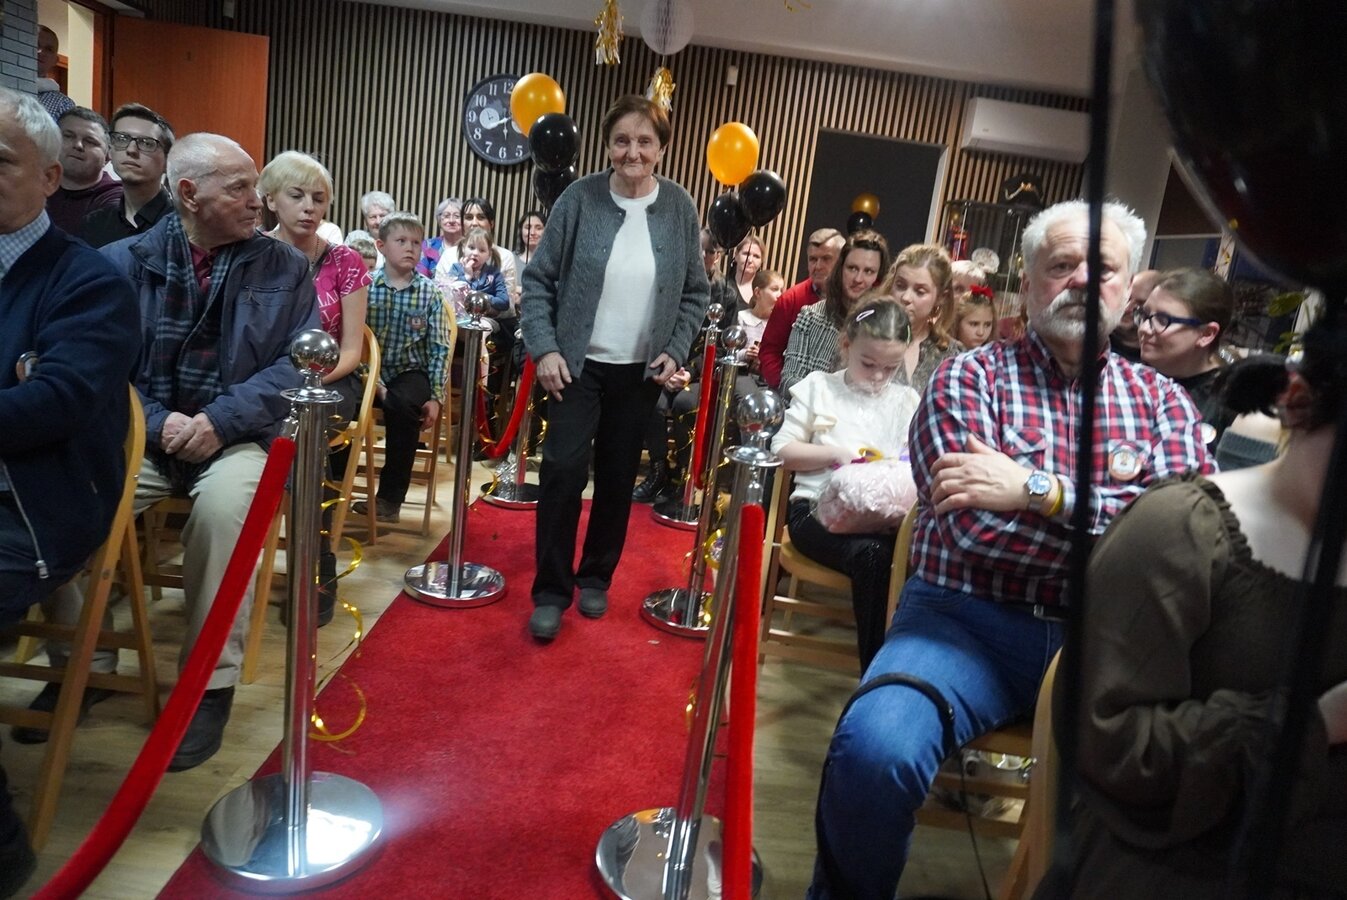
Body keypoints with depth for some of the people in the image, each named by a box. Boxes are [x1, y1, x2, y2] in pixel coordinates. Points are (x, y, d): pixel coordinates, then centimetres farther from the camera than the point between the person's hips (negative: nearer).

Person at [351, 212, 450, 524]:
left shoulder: (429, 292, 1)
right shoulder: (366, 286, 0)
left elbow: (438, 349, -1)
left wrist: (436, 397, -8)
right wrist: (373, 382, -18)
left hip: (410, 370, 0)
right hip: (370, 370, 1)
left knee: (403, 406, -32)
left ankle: (390, 498, -16)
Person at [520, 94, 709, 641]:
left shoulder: (679, 208, -2)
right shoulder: (580, 198, -7)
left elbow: (696, 293, 6)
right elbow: (539, 278, -4)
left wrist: (675, 351, -5)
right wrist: (543, 348, -12)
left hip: (640, 370, 2)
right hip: (579, 363, -2)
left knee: (617, 477, 10)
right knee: (563, 468, -8)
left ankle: (596, 577, 28)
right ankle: (551, 591, 6)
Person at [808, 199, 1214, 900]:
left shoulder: (1161, 399, 14)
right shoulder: (968, 378, 4)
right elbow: (978, 529, -11)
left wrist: (1036, 489, -13)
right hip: (968, 618, -3)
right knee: (873, 749, -29)